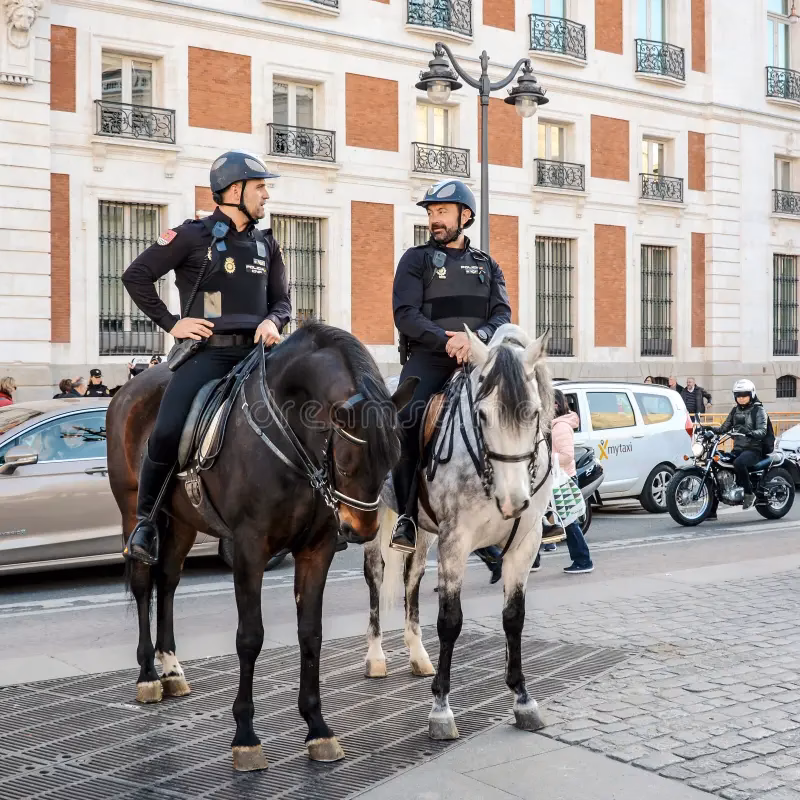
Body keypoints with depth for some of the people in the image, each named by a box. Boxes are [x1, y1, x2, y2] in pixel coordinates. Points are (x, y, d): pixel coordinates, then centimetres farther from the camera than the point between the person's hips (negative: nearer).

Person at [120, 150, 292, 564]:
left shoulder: (266, 244, 15)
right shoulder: (194, 235, 0)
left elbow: (282, 299, 20)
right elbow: (136, 275, 1)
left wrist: (273, 321, -3)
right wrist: (170, 323, -4)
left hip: (254, 351, 5)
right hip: (206, 350, -4)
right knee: (166, 433, -21)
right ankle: (145, 520, 0)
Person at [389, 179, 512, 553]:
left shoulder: (487, 265, 22)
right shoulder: (416, 259, 12)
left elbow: (502, 315, 7)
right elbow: (406, 315, -2)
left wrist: (476, 337, -16)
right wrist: (446, 340, -18)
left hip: (478, 356, 3)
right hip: (427, 357, -3)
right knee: (406, 420, -28)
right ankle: (407, 516, -20)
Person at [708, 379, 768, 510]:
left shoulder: (758, 410, -1)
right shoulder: (735, 410, 18)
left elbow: (762, 431, -14)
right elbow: (724, 428, 17)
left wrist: (749, 432, -34)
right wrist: (711, 429, -2)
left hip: (754, 449, -6)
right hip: (738, 449, 7)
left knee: (738, 463, -38)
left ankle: (749, 493, -19)